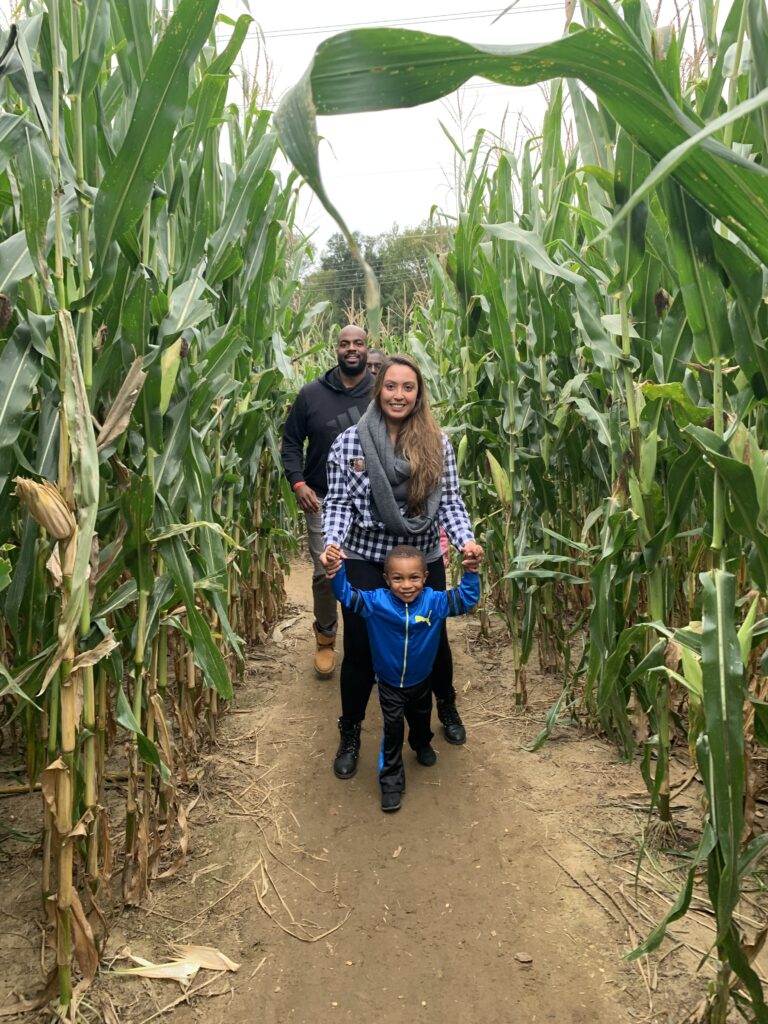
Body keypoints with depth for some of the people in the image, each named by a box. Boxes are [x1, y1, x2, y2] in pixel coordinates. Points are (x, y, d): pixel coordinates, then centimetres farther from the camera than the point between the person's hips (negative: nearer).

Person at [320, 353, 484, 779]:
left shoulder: (437, 443, -4)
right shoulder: (348, 441, -7)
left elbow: (449, 500, -4)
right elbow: (338, 503, -6)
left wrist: (466, 539, -21)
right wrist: (332, 543, -23)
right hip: (365, 561, -1)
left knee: (432, 639, 19)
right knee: (360, 648, 7)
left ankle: (447, 707, 49)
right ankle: (350, 734, 31)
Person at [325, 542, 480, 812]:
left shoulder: (434, 602, -22)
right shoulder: (376, 602, -25)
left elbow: (467, 599, -18)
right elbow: (347, 596, -26)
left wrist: (471, 573, -35)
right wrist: (336, 571, -45)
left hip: (421, 681, 3)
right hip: (390, 684, -3)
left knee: (421, 719, 29)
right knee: (393, 731, 3)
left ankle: (422, 745, 62)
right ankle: (391, 782, 20)